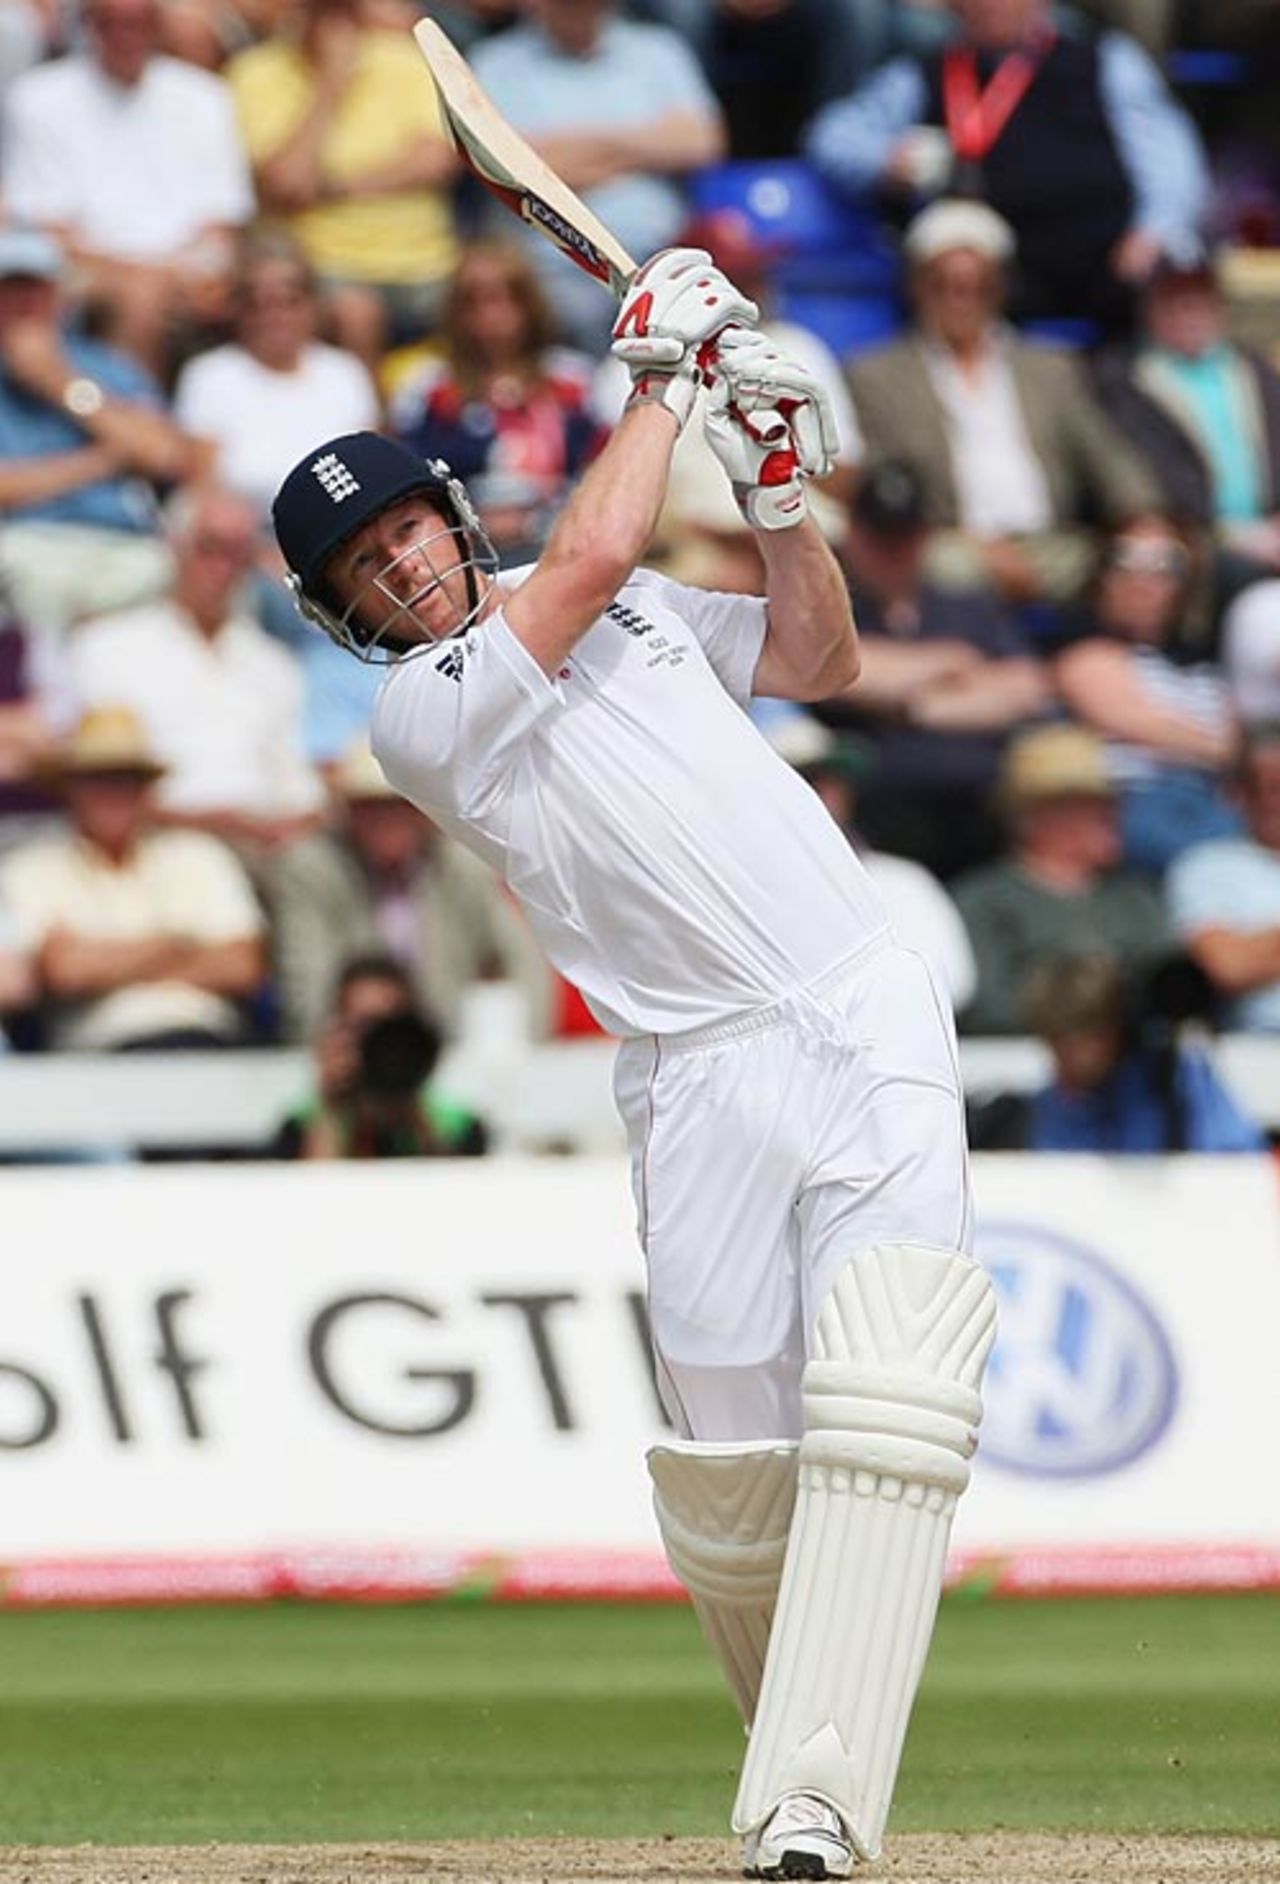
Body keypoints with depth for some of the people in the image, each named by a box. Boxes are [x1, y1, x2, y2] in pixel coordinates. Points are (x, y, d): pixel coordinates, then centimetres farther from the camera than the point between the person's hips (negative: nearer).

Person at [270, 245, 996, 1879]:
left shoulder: (631, 609, 19)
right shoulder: (419, 715, -2)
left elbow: (818, 660, 28)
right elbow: (593, 550, -11)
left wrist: (779, 494, 12)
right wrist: (663, 375, 1)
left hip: (871, 1024, 3)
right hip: (709, 1071, -3)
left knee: (887, 1407, -17)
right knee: (728, 1464, -5)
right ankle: (805, 1737, 23)